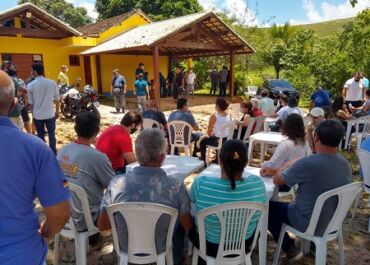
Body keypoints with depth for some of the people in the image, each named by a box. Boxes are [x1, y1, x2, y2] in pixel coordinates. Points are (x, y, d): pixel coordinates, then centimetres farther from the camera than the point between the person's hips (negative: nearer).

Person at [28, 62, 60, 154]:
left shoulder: (30, 85, -10)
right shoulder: (52, 83, -7)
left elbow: (30, 103, -3)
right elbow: (57, 99, 0)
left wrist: (33, 113, 13)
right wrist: (57, 111, 13)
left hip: (38, 115, -1)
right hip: (50, 114, 1)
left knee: (40, 135, 13)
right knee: (51, 134, 12)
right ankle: (53, 153, 18)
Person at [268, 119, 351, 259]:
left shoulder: (307, 163, -31)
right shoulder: (346, 165, -10)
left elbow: (277, 180, -16)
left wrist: (291, 164, 1)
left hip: (309, 224, -6)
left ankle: (289, 248, 22)